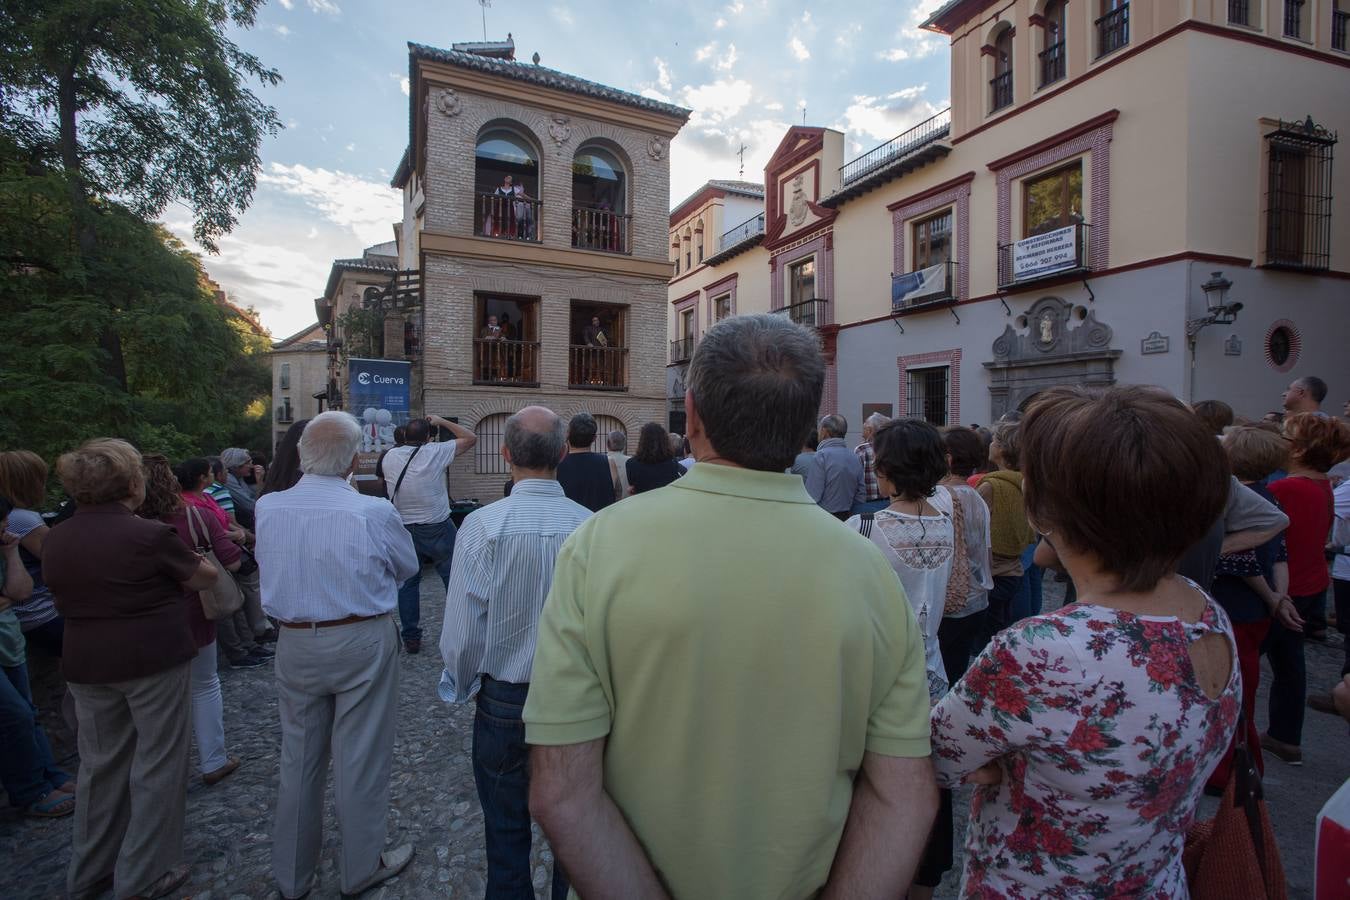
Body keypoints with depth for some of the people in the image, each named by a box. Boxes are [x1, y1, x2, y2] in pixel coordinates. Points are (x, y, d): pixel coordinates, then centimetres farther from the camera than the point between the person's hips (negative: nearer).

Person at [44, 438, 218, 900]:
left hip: (86, 664, 6)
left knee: (100, 762, 19)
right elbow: (206, 578, -6)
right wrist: (176, 567, 15)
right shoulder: (150, 535, -18)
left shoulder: (54, 541, 2)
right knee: (156, 763, 7)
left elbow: (65, 595, 17)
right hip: (154, 659, -6)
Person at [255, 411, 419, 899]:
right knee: (361, 758, 11)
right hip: (362, 644, -4)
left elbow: (267, 565, 8)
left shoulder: (267, 508, -8)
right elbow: (407, 567, -3)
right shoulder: (374, 512, -19)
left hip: (294, 646, 4)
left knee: (299, 758, 20)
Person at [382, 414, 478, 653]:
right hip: (437, 528, -4)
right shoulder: (435, 452, -11)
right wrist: (441, 421, 5)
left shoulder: (390, 457, 0)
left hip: (404, 529, 4)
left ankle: (411, 638, 15)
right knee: (455, 580, 5)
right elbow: (471, 438, -3)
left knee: (407, 582, 11)